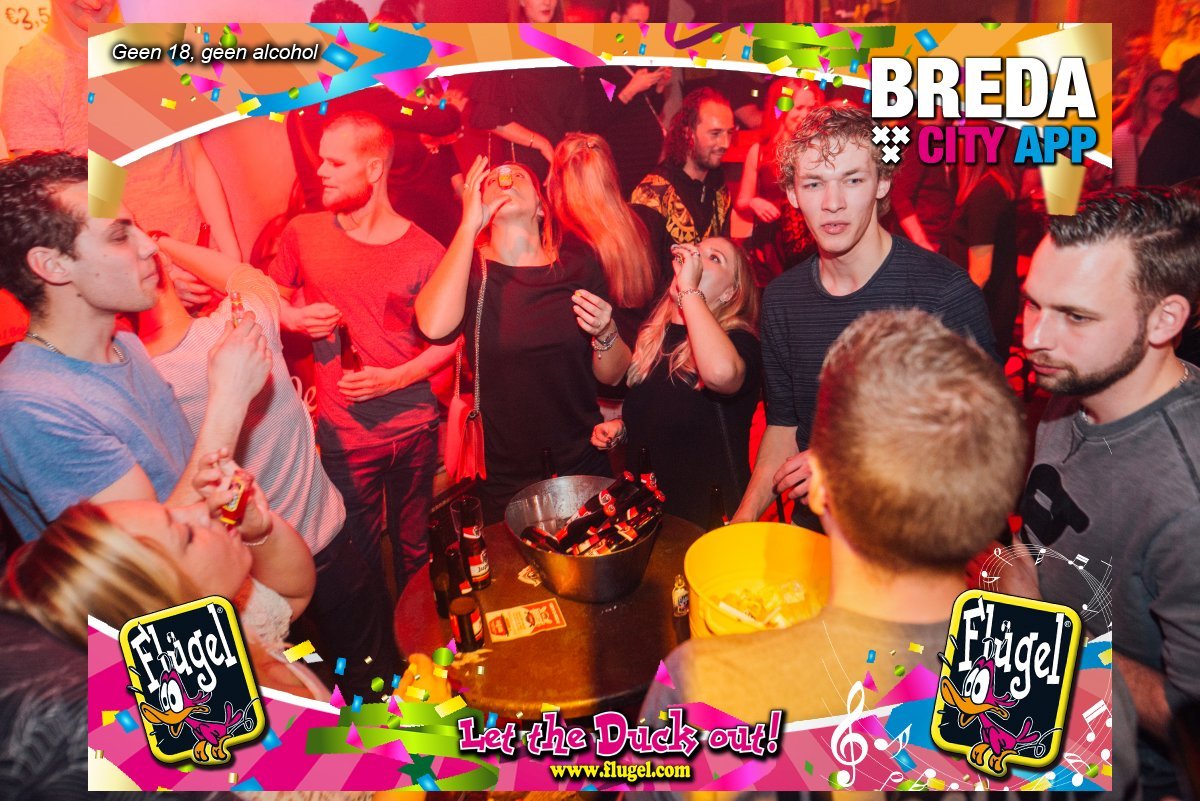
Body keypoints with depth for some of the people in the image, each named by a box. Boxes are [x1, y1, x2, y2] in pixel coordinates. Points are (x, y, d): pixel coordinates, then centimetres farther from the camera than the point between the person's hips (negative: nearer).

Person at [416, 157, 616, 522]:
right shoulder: (468, 268, -3)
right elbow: (435, 327, -27)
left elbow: (612, 375, 4)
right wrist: (470, 224, -18)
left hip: (583, 469, 1)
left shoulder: (579, 263, -1)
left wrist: (605, 333, -18)